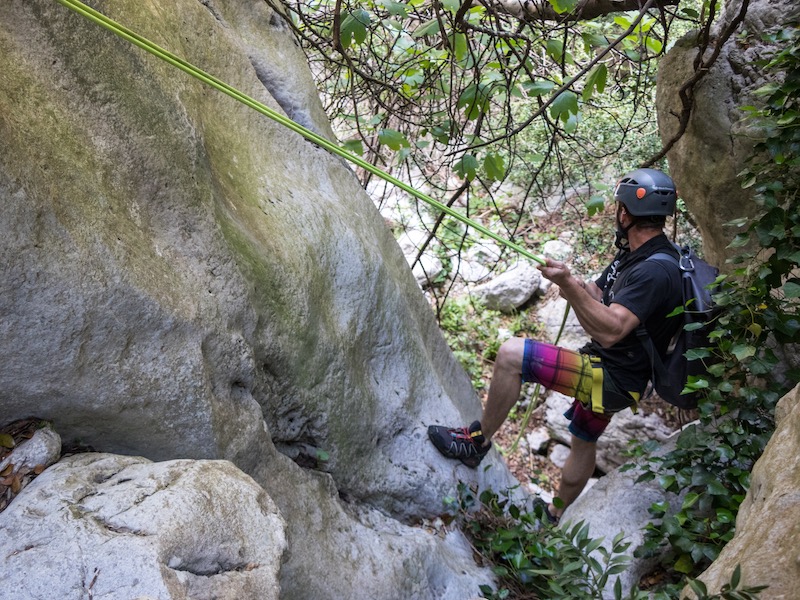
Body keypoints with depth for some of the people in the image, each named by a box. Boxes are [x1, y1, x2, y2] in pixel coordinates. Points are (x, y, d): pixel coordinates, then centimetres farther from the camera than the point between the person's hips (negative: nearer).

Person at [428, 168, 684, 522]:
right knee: (584, 441, 28)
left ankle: (477, 441, -2)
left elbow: (610, 331, -33)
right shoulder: (633, 254, 7)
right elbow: (596, 299, 13)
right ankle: (553, 515, 51)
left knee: (511, 354, -21)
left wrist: (569, 285, -38)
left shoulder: (655, 271, -24)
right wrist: (572, 285, -9)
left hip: (613, 379, -11)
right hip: (608, 373, 11)